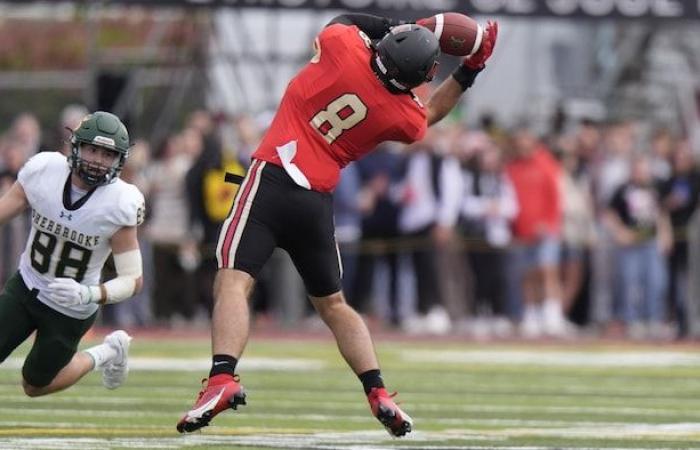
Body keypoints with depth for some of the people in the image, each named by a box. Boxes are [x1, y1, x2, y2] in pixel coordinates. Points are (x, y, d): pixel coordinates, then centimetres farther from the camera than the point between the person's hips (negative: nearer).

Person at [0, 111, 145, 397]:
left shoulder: (120, 205, -24)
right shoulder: (43, 171, -18)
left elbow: (133, 280, -18)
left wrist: (89, 295, -36)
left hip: (71, 310, -3)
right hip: (25, 288, 3)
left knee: (35, 385, 9)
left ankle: (104, 355, 35)